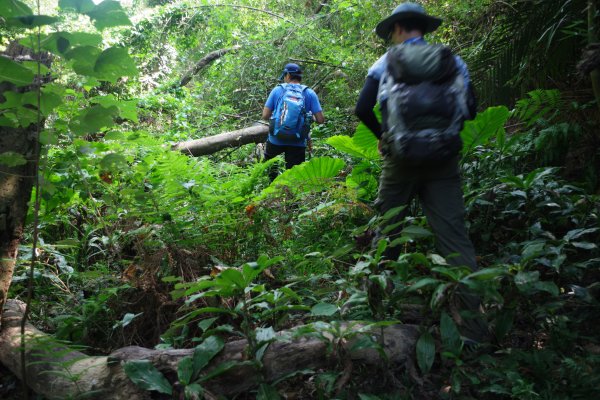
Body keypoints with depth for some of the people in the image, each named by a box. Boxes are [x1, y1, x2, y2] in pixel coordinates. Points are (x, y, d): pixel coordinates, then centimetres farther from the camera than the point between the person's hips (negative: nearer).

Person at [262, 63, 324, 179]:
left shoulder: (277, 90, -1)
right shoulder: (310, 93, 0)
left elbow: (265, 116, -5)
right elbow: (320, 119, -6)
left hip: (276, 140, 0)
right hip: (298, 143, 0)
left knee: (268, 161, 29)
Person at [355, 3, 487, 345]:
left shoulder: (387, 62, 4)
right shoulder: (453, 60, 9)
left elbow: (363, 109, -3)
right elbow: (470, 109, 7)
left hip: (401, 159, -1)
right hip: (443, 160, 2)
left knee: (387, 230, 14)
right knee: (455, 236, -1)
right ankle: (475, 323, -4)